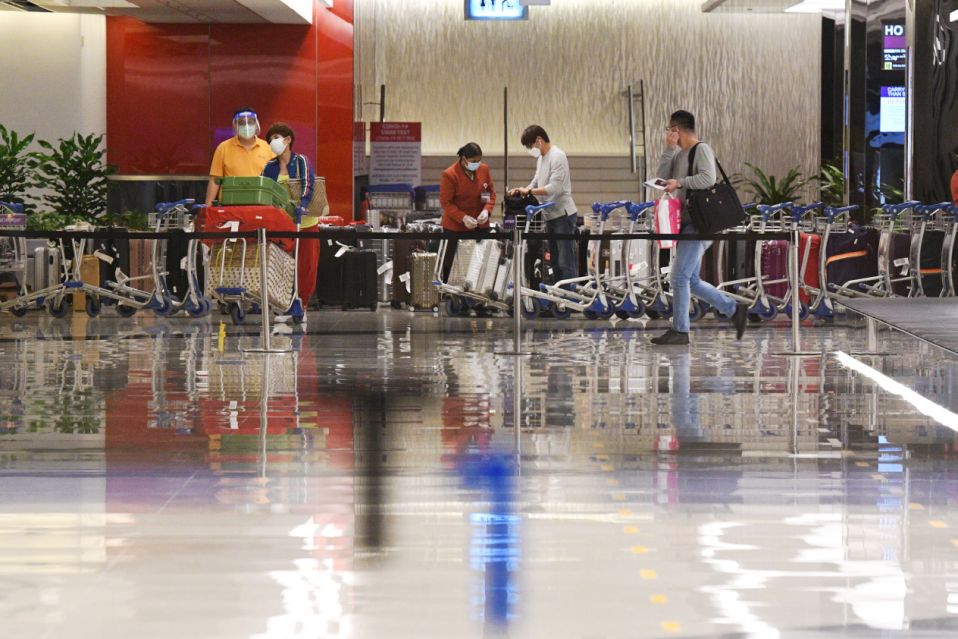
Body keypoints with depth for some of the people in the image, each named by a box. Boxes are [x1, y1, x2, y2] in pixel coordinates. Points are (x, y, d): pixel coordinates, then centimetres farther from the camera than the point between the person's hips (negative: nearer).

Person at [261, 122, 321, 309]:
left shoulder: (301, 162, -2)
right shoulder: (269, 167, 8)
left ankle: (302, 303, 8)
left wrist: (300, 208, -28)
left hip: (305, 221, -3)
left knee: (307, 264, 0)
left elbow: (308, 188, -13)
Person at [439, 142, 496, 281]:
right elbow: (445, 202, -13)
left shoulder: (484, 169, 0)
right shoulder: (450, 175, -15)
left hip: (480, 226, 4)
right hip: (455, 226, -4)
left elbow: (491, 193, 9)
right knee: (452, 262, 3)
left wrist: (487, 210, -11)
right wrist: (463, 218, -24)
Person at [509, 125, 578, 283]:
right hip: (550, 216, 10)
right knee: (556, 263, 13)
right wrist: (522, 191, 1)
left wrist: (529, 191, -18)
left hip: (563, 215, -10)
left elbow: (555, 188, -22)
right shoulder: (541, 157, 15)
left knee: (566, 263, -10)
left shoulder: (557, 156, -14)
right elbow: (537, 182, 19)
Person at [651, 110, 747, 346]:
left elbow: (708, 178, -22)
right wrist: (669, 149, 4)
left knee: (680, 276, -10)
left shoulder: (702, 150, -7)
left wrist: (680, 183, -22)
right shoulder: (679, 154, 19)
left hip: (698, 223, -9)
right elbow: (661, 178, 10)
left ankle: (679, 331, -5)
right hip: (686, 222, 9)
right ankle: (734, 310, 18)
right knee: (691, 281, 10)